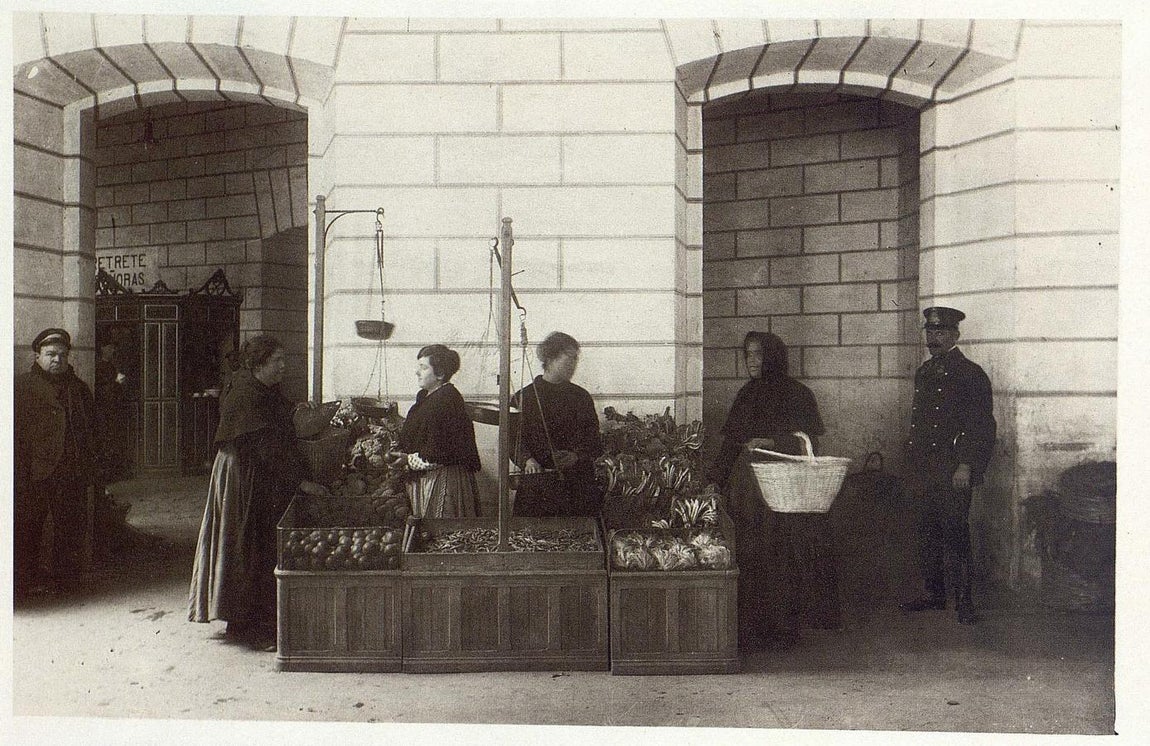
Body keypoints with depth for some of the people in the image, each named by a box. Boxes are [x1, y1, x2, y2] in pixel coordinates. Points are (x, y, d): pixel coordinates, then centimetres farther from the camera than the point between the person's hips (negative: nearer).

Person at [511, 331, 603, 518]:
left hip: (579, 483, 2)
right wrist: (527, 460, -19)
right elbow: (515, 438, 0)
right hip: (537, 484, -2)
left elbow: (594, 442, 10)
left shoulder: (581, 397, 12)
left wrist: (576, 456, -9)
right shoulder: (524, 397, 4)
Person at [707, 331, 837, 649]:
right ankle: (750, 627, 6)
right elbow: (730, 442, 15)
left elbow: (809, 442, -6)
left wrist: (770, 442, -17)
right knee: (749, 559, 0)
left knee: (783, 558, -5)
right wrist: (715, 477, 8)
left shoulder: (797, 394, 0)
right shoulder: (746, 396, 15)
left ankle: (782, 626, 4)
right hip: (747, 488, 4)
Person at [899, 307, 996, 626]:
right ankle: (933, 593, 23)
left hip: (954, 471, -7)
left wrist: (965, 466, -16)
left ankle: (964, 601, 4)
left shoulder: (971, 374, -5)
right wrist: (913, 469, 16)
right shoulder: (923, 373, 16)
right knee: (928, 535, 11)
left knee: (956, 534, -5)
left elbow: (983, 426, -10)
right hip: (925, 473, 7)